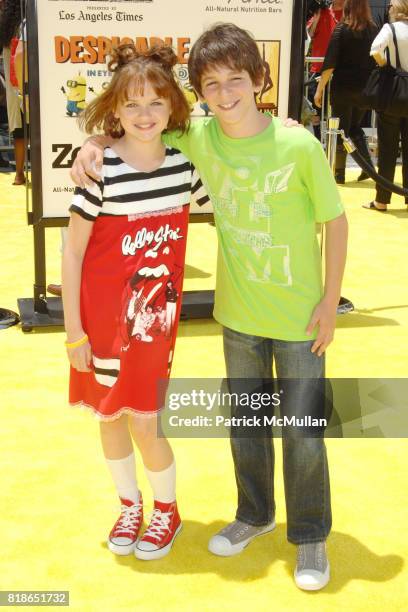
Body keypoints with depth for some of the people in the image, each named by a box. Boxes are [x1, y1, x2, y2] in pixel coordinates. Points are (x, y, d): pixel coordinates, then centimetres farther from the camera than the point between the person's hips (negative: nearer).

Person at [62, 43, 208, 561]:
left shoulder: (183, 164, -3)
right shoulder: (101, 171, -14)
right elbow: (71, 252, -10)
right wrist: (73, 331, -10)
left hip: (155, 317, 1)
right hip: (103, 318, -1)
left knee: (144, 424, 3)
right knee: (110, 416, 14)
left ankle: (166, 510, 30)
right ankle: (129, 505, 38)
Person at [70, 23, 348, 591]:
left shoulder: (299, 146, -19)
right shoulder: (198, 137, -8)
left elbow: (335, 220, -9)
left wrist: (331, 300, -9)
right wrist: (95, 143, -13)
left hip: (299, 316, -4)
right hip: (239, 314, 4)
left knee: (303, 431, 8)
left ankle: (311, 535, 29)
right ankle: (255, 515, 42)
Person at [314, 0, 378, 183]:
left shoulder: (342, 29, -8)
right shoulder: (373, 29, 3)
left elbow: (330, 63, -14)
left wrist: (320, 89, -10)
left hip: (343, 88, -4)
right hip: (365, 88, 4)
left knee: (341, 130, 7)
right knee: (355, 127, 21)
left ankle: (339, 173, 10)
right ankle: (368, 165, 9)